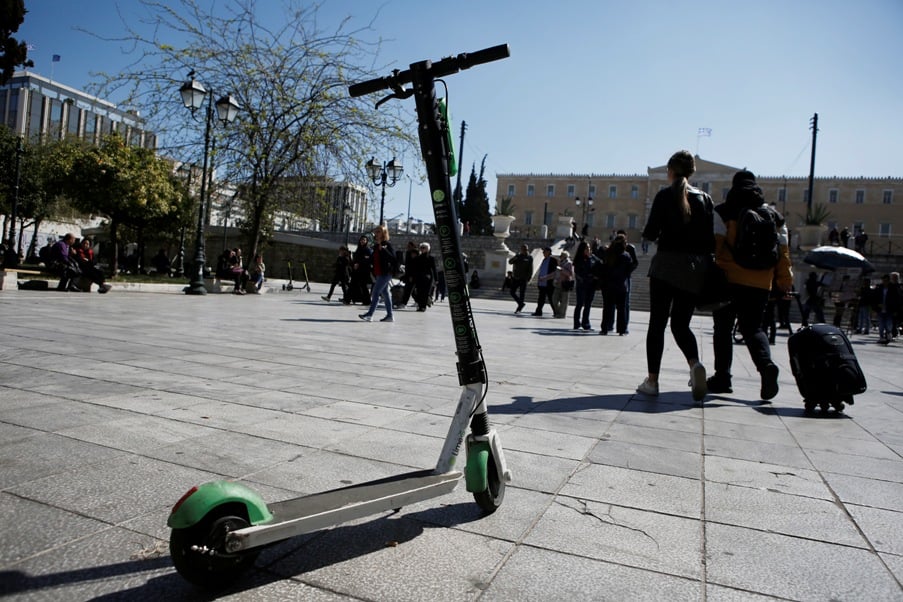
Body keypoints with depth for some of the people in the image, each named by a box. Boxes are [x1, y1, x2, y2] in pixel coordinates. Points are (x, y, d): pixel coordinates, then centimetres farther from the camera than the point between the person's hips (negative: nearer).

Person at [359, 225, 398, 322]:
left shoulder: (387, 245, -10)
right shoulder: (376, 246, 14)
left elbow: (393, 259, -20)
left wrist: (383, 250, -28)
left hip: (385, 273, -9)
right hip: (378, 273, 9)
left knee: (375, 292, -11)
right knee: (385, 293, 11)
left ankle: (369, 314, -10)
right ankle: (390, 315, 17)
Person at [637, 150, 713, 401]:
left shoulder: (665, 195, -3)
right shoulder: (705, 198, 7)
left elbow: (650, 232, -8)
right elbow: (712, 238, 3)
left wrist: (653, 236, 13)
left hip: (665, 267, -3)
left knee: (657, 323, 4)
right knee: (681, 324, 14)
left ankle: (652, 380, 4)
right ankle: (695, 364, -13)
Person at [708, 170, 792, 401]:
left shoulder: (723, 213, -1)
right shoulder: (774, 217, 11)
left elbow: (714, 245, -10)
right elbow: (783, 251, 9)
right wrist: (785, 282, 14)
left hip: (729, 279, -3)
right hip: (761, 284, 3)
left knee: (723, 328, 7)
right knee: (753, 328, 11)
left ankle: (722, 377, 7)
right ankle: (766, 364, -15)